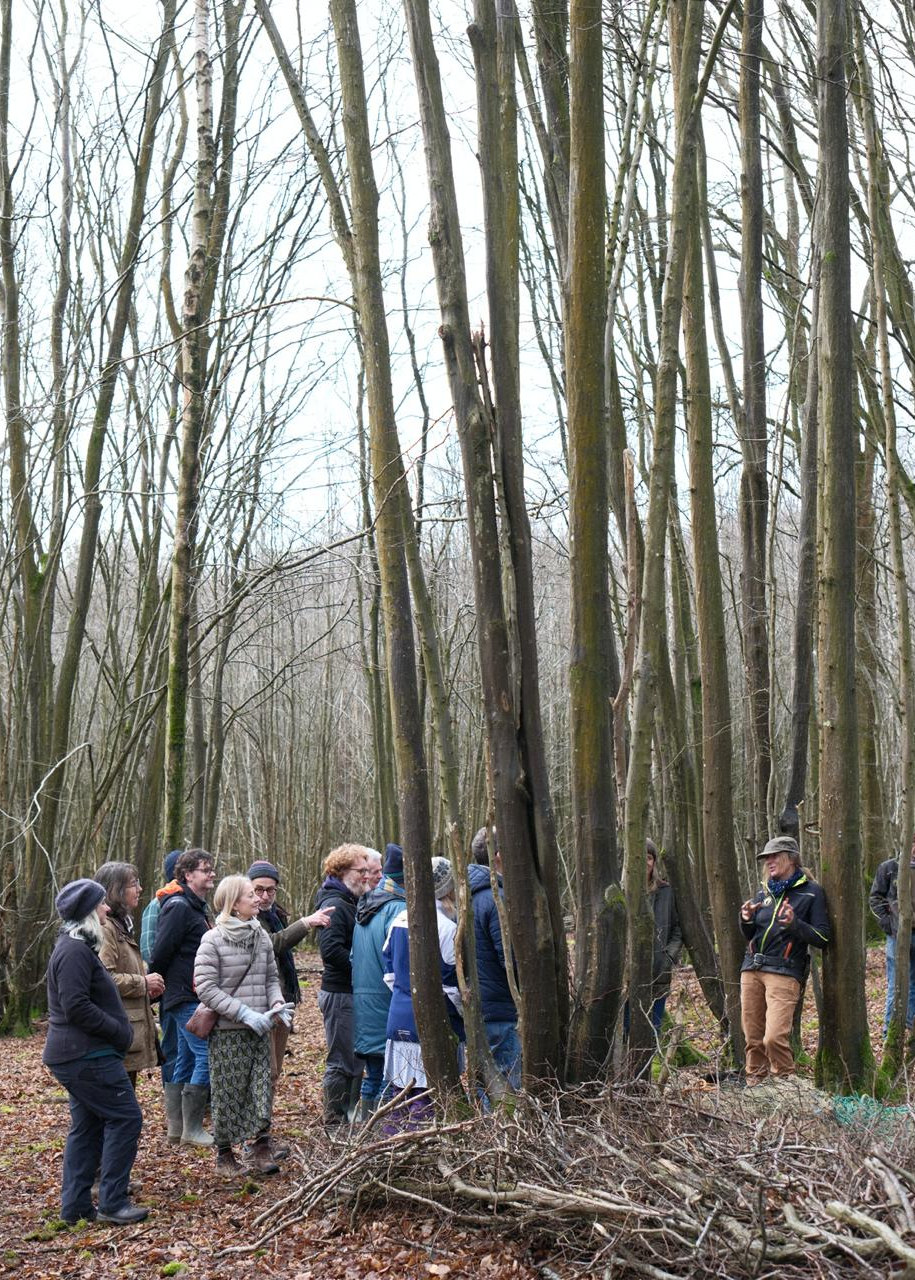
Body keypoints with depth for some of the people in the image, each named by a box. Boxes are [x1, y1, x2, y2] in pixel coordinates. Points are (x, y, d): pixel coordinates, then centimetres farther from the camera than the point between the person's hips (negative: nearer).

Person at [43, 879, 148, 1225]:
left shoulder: (77, 946, 16)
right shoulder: (75, 951, -18)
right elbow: (76, 1006, -25)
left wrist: (119, 1031, 12)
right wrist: (120, 1031, -17)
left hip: (77, 1055, 11)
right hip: (88, 1056, -11)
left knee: (87, 1126, 14)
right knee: (126, 1118, -6)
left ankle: (75, 1206, 19)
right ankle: (112, 1203, -2)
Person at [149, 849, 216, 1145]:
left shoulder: (195, 907, 17)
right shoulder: (179, 907, -16)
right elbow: (161, 952, -18)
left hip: (194, 997, 10)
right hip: (186, 997, -10)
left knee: (186, 1059, 13)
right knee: (207, 1055, -10)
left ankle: (176, 1128, 19)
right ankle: (192, 1129, -4)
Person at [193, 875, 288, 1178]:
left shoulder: (262, 936, 7)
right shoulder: (213, 940, -10)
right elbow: (205, 988, -14)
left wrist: (277, 1004, -4)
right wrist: (245, 1013, -19)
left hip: (259, 1029, 5)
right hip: (227, 1030, -5)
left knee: (262, 1087, 2)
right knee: (227, 1092, 4)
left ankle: (261, 1148, 11)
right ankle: (224, 1153, 19)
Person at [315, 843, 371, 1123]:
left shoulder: (350, 903, 16)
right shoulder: (334, 905, -16)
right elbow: (331, 950, -26)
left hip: (353, 992, 10)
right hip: (340, 994, -10)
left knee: (354, 1061, 15)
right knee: (342, 1063, -3)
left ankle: (350, 1118, 24)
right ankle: (335, 1121, 5)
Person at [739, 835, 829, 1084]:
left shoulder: (811, 892, 1)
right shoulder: (764, 892, 17)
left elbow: (822, 938, -3)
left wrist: (794, 924, -18)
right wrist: (746, 920, 1)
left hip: (784, 973, -5)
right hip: (751, 970, 6)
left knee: (774, 1038, -17)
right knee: (753, 1038, 6)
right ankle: (754, 1084, 19)